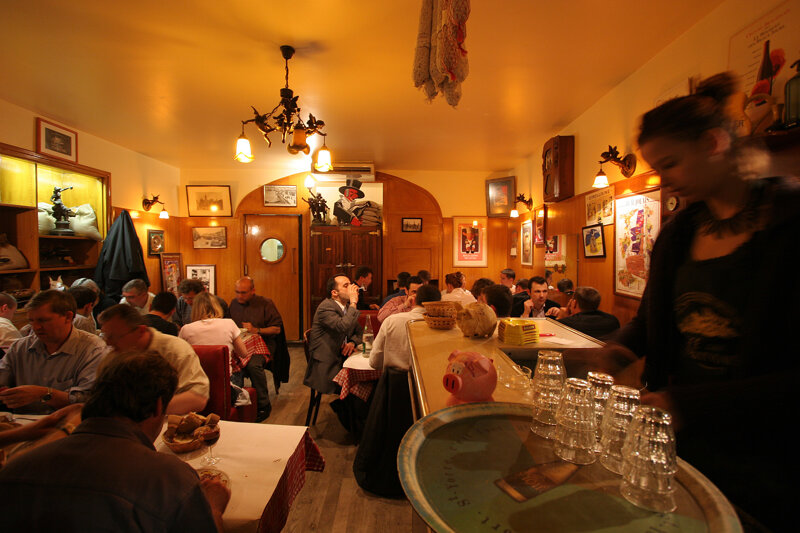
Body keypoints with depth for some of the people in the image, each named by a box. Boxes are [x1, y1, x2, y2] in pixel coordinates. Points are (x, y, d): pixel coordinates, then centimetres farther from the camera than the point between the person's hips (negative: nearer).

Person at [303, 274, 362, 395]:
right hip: (326, 366, -8)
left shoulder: (348, 307, 11)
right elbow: (344, 326, -32)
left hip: (341, 360, 8)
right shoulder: (325, 308, -15)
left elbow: (358, 332, 17)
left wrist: (352, 343, -5)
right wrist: (353, 302, -22)